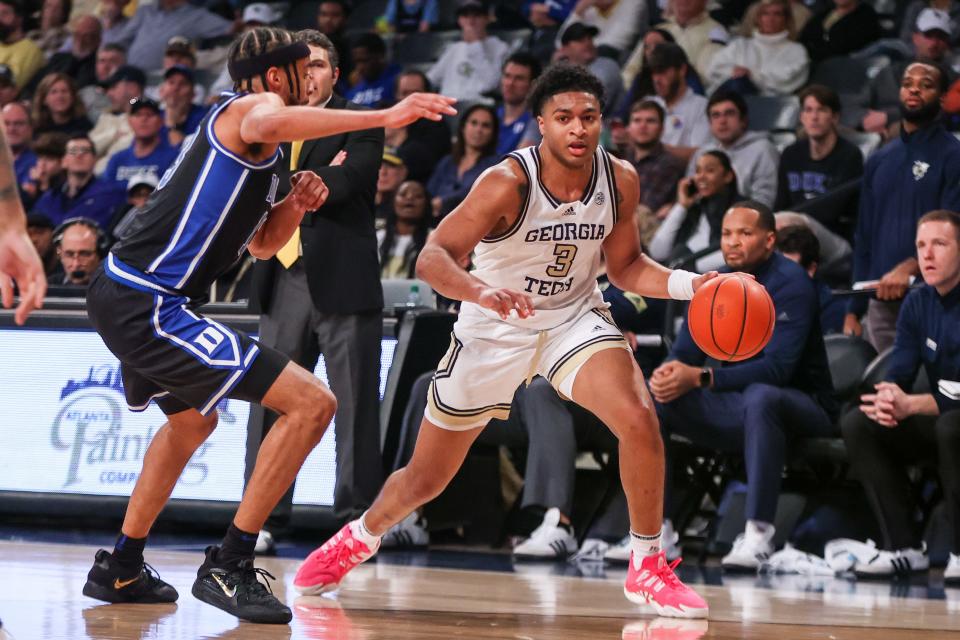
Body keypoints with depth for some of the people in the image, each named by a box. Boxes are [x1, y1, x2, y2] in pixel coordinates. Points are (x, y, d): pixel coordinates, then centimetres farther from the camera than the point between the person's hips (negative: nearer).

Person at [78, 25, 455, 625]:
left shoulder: (256, 147, 23)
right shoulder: (251, 106, -7)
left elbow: (262, 244, 31)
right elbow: (269, 124, -35)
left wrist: (295, 206, 11)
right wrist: (383, 116, -36)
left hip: (123, 297, 11)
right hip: (147, 304, -11)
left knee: (193, 420, 36)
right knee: (312, 402, -15)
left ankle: (121, 570, 42)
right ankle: (229, 566, -11)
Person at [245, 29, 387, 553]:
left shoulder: (361, 125, 3)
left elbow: (346, 182, -13)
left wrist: (284, 190, -3)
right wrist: (316, 178, -8)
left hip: (343, 281, -4)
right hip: (284, 279, 4)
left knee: (355, 406, -2)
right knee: (271, 402, 1)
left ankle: (357, 518, 2)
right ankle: (264, 516, 6)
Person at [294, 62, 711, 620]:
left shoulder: (620, 180, -13)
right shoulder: (509, 182, -27)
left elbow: (626, 266, 2)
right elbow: (433, 257, -32)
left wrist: (687, 285, -16)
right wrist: (483, 291, -52)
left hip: (574, 317, 2)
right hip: (495, 329, -2)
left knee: (640, 423, -25)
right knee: (425, 480, 9)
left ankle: (648, 568, -7)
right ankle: (360, 537, 43)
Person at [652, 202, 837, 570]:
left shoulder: (790, 284, -15)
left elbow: (778, 367, -26)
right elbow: (685, 350, 4)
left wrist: (700, 378, -35)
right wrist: (669, 372, -23)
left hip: (801, 407, -7)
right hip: (737, 409, 7)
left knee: (760, 396, -40)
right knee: (650, 396, -9)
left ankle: (758, 532, -42)